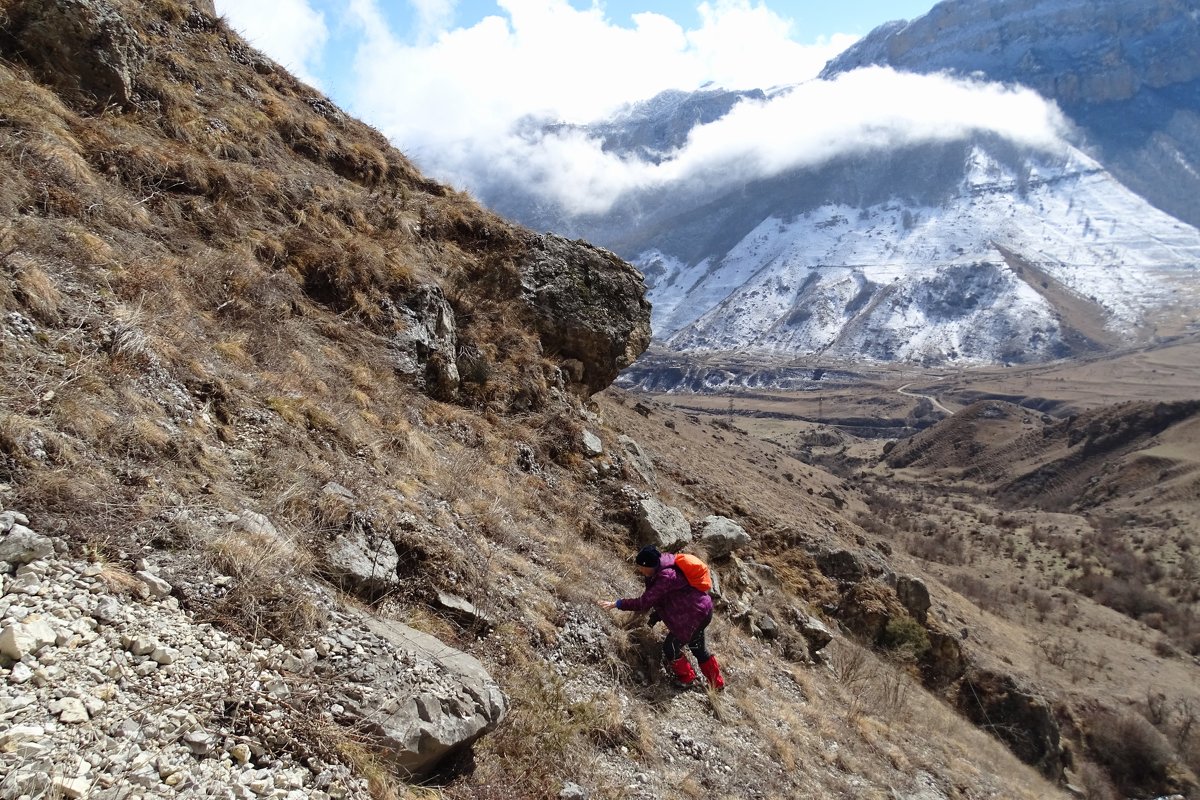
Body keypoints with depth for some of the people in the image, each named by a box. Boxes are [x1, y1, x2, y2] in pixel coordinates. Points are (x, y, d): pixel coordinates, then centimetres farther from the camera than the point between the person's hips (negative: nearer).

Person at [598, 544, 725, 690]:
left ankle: (687, 679, 24)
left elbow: (644, 602, -31)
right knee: (698, 648, 24)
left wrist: (616, 604, -28)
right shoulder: (665, 560, -5)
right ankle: (718, 683, 41)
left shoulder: (666, 577, -32)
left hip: (695, 615, -10)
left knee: (670, 648, 1)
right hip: (700, 609, 10)